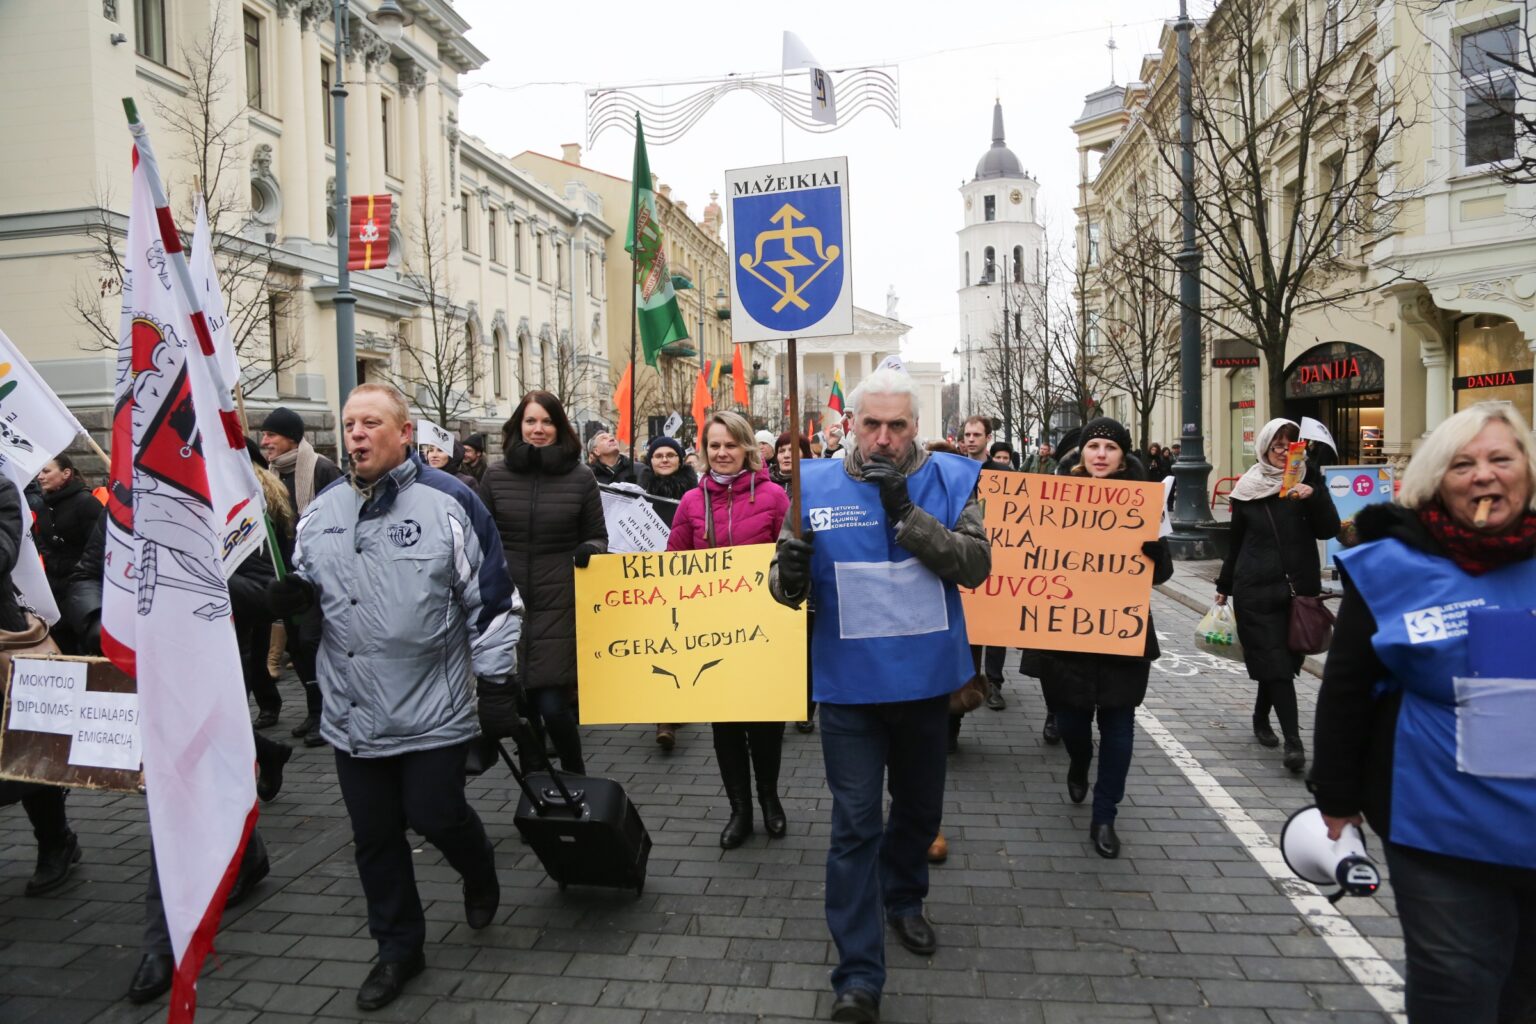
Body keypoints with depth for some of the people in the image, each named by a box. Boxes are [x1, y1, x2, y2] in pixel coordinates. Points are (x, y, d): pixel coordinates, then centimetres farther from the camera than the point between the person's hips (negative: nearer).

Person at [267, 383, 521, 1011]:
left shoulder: (447, 503, -10)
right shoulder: (322, 511, 6)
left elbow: (491, 599, -8)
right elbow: (309, 584, 20)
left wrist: (495, 684, -8)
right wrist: (294, 594, -4)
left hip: (434, 712, -5)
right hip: (352, 715, 5)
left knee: (435, 817, 4)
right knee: (374, 837, 14)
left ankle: (479, 874, 39)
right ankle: (398, 948, 33)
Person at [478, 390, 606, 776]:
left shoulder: (580, 477, 1)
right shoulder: (495, 474, 4)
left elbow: (597, 537, 9)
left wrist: (589, 550, -12)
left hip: (559, 604, -2)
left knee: (552, 704, -7)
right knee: (519, 702, 9)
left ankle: (576, 780, 18)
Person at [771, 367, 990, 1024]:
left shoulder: (949, 480, -4)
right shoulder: (815, 485, -5)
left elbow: (975, 565, -16)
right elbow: (787, 585, -2)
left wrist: (906, 512, -26)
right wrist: (787, 572, -26)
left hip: (925, 680, 2)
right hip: (849, 685, -2)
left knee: (921, 807, 21)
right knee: (855, 826, -1)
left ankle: (903, 899, 49)